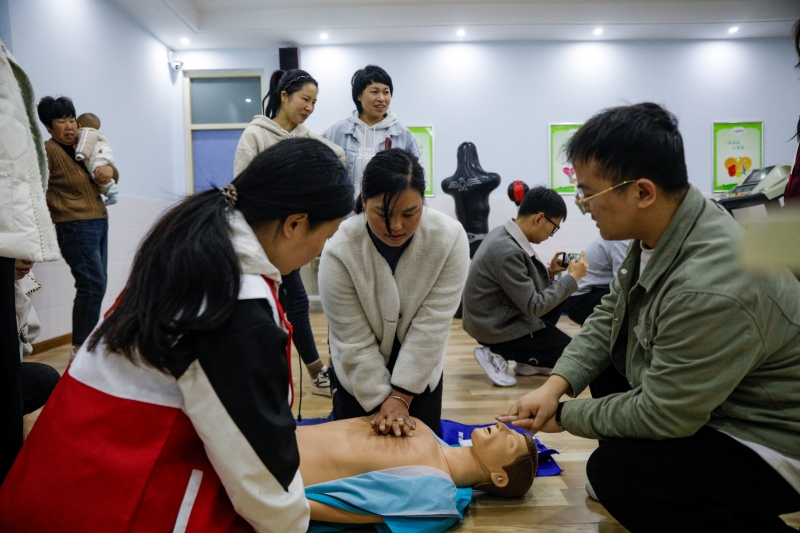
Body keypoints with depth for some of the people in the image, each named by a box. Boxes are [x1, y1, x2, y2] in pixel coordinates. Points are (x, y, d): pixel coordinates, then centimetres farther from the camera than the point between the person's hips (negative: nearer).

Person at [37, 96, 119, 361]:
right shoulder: (48, 151, -8)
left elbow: (113, 178, 20)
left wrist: (110, 169, -1)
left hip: (99, 223, 8)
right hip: (76, 227, -8)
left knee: (97, 283, 10)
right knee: (93, 285, -12)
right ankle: (79, 348, -2)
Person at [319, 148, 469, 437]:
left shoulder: (449, 238, -27)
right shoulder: (340, 251, -30)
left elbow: (431, 327, -24)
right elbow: (355, 343, -23)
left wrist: (401, 395, -22)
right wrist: (383, 402, -19)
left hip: (420, 369, 1)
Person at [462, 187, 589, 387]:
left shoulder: (503, 233, 1)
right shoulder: (508, 252, -29)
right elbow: (533, 307, -23)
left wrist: (550, 272, 1)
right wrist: (572, 277, -16)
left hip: (495, 317, 9)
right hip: (496, 328, -9)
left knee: (558, 294, 16)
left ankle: (529, 361, 16)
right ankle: (497, 354, -1)